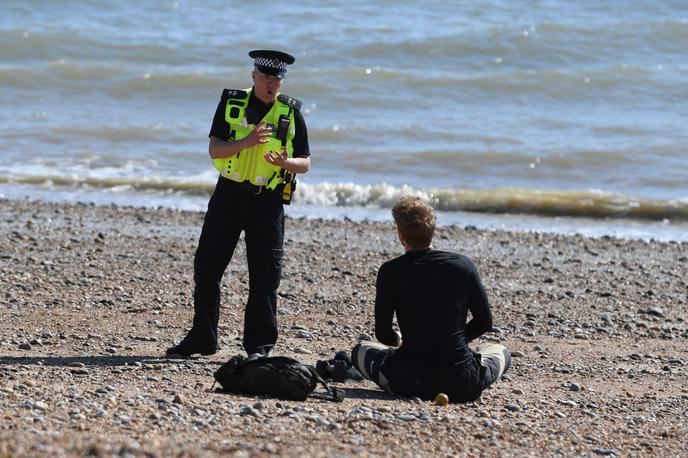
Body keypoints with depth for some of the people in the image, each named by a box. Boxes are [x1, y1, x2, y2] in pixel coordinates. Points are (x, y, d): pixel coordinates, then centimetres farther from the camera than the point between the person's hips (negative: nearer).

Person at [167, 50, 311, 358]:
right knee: (206, 267, 3)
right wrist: (246, 142, -24)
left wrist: (283, 162, -19)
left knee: (264, 276, -1)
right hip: (229, 195, 1)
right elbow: (214, 150, -7)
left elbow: (305, 164, 3)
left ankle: (259, 344, 8)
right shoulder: (231, 104, 2)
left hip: (268, 202, -1)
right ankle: (202, 338, 15)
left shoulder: (291, 113, 1)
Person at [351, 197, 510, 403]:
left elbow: (383, 335, 0)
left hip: (409, 383, -1)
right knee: (500, 351, 34)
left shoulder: (390, 272, -4)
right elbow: (484, 322, 6)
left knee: (360, 350, 29)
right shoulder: (463, 265, 0)